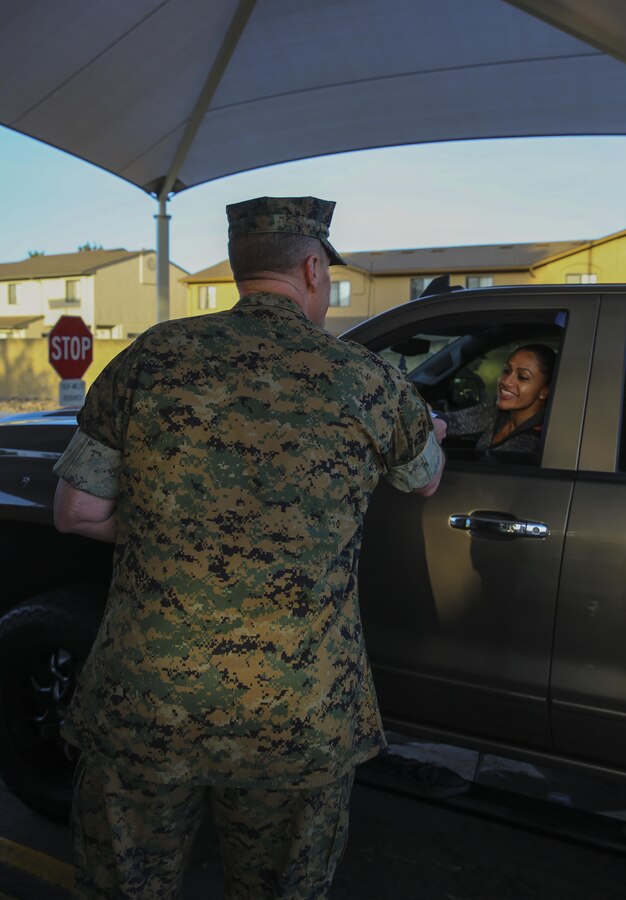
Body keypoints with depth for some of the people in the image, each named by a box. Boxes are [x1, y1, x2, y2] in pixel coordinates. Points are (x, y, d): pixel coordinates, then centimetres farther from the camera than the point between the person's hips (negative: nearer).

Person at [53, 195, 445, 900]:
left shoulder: (153, 357, -5)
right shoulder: (367, 381, -5)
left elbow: (76, 512, -1)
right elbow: (425, 481, 15)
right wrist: (430, 431, 38)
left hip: (143, 707, 0)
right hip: (302, 727, 1)